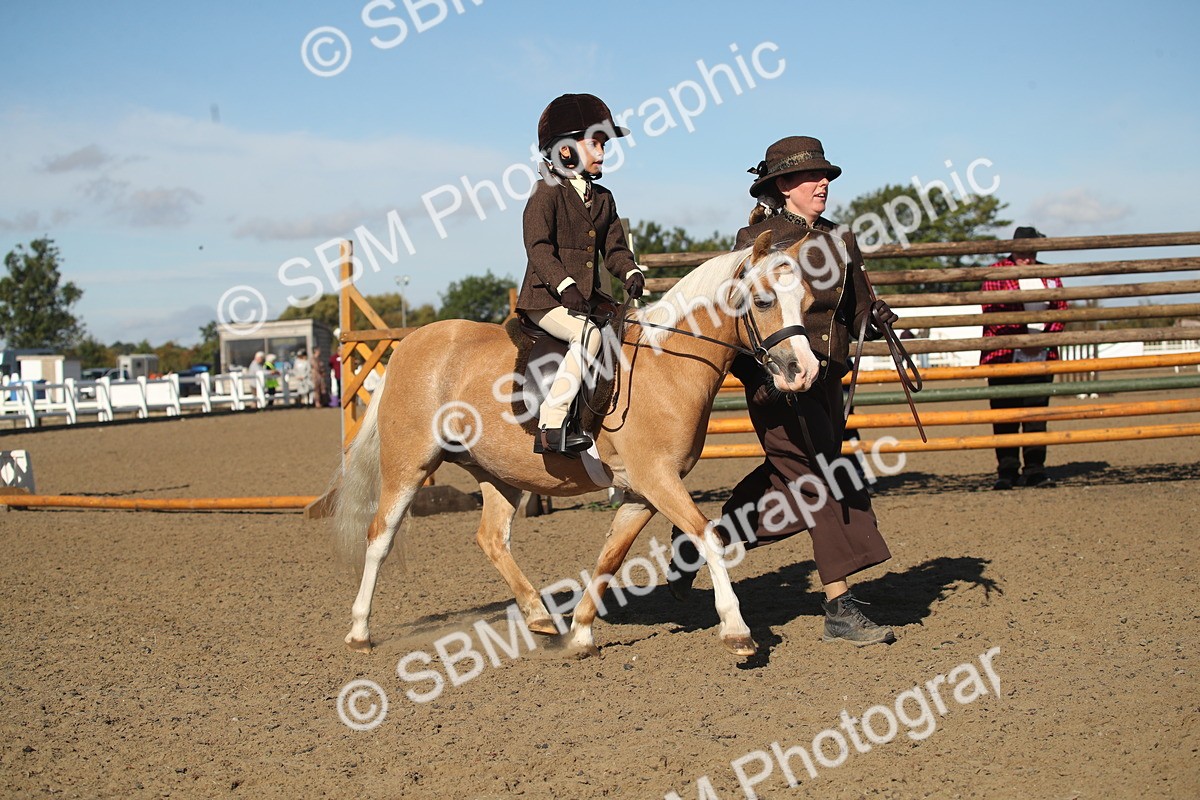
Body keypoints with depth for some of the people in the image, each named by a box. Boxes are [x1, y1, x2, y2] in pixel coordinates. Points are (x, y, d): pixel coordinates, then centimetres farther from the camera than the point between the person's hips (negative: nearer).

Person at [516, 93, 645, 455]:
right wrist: (565, 285, -27)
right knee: (587, 334, -31)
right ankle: (550, 427, -32)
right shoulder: (548, 193, -5)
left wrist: (631, 274, -4)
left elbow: (614, 248, 18)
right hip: (546, 300, -9)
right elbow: (538, 248, -14)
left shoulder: (603, 199, 18)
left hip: (588, 299, 9)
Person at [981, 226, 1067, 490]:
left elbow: (1060, 309, 10)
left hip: (1042, 356, 3)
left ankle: (1035, 469, 8)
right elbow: (992, 311, -10)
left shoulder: (1048, 275, 13)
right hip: (1005, 355, -3)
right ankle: (1007, 471, 5)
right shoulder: (997, 273, 0)